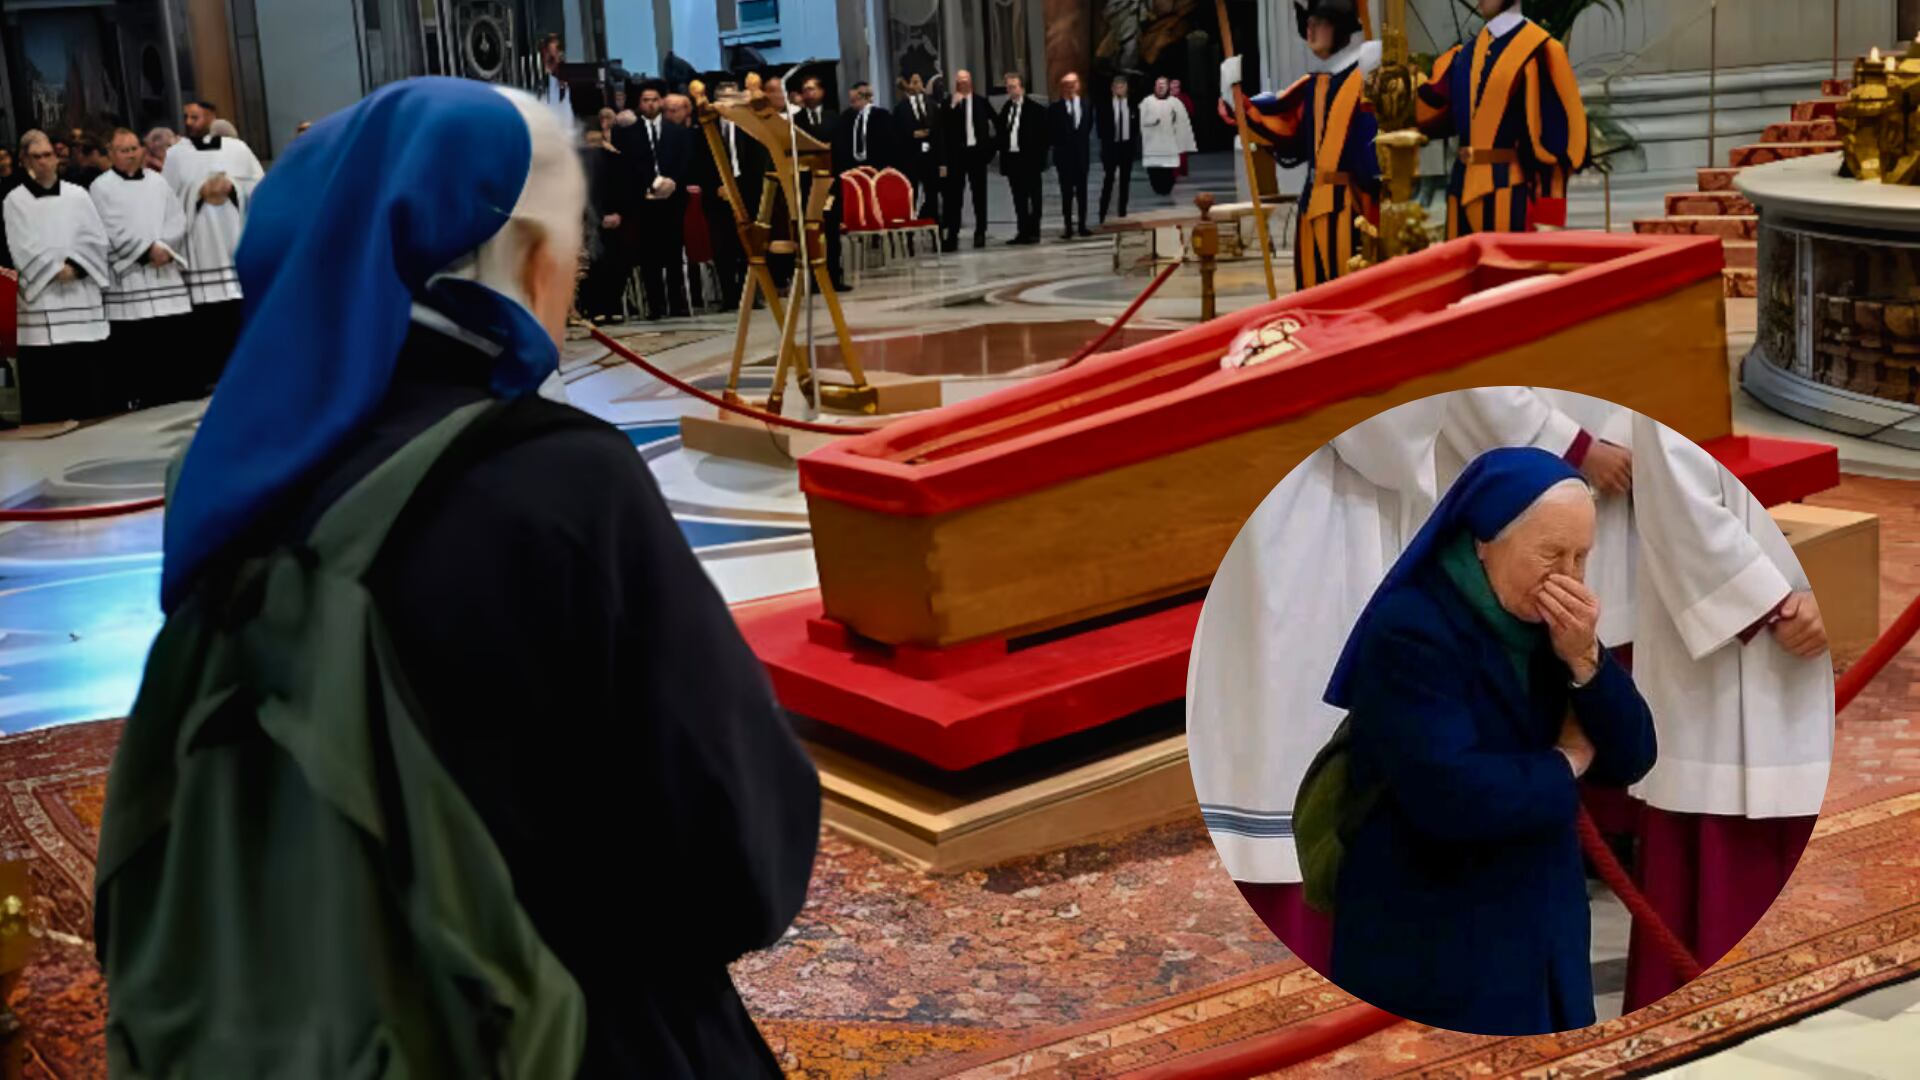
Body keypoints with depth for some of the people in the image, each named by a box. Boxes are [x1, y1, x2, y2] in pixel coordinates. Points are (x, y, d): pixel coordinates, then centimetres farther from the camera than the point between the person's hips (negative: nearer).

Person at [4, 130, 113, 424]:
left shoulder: (77, 195, 10)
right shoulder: (15, 200, 4)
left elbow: (97, 239, 4)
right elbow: (22, 248, -4)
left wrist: (74, 266, -9)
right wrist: (54, 270, -12)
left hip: (80, 297, 2)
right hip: (40, 298, -2)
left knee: (85, 377, 1)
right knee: (43, 381, -4)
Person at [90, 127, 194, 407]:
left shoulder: (157, 183, 15)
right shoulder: (102, 188, 1)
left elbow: (178, 219, 8)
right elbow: (111, 232, -7)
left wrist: (164, 247, -8)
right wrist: (147, 250, -11)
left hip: (165, 274, 4)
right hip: (128, 278, -4)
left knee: (175, 337, 1)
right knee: (135, 344, -7)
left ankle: (181, 397, 7)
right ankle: (138, 401, -4)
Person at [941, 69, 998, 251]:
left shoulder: (981, 102, 7)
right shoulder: (949, 104, 3)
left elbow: (996, 123, 14)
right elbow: (943, 125, -11)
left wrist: (991, 145, 7)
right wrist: (953, 105, -17)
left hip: (977, 152, 1)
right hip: (957, 154, -1)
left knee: (979, 194, 6)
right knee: (954, 195, -3)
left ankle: (980, 233, 14)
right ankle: (952, 235, -4)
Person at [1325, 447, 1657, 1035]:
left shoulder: (1548, 625, 6)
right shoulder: (1409, 630, -18)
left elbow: (1631, 760, 2)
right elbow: (1450, 795, -29)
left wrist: (1584, 658, -14)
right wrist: (1565, 764, -12)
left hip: (1543, 931, 7)